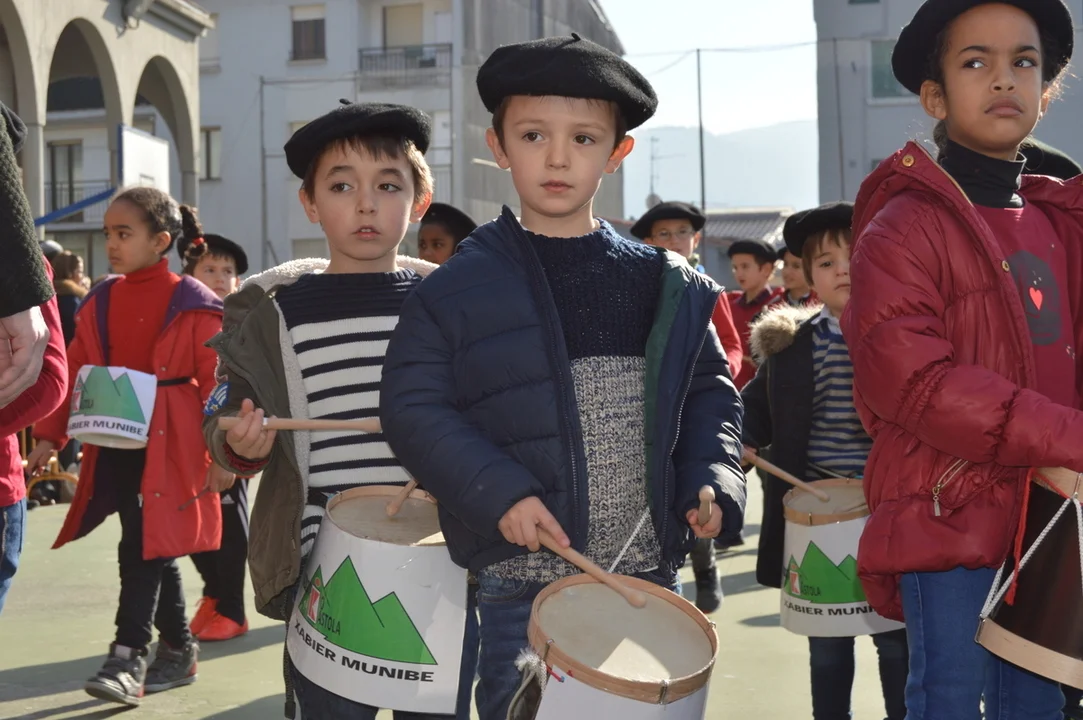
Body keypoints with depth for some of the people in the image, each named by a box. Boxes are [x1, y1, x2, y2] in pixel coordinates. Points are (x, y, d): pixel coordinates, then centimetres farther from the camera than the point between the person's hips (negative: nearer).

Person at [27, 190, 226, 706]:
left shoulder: (193, 305, -7)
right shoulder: (100, 302, 8)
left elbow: (216, 383, -8)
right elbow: (76, 372, 11)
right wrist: (49, 435, 6)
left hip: (167, 444, -5)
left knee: (143, 544, -10)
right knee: (152, 546, 11)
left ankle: (128, 657, -4)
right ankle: (178, 649, 23)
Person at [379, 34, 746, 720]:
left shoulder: (668, 285, 5)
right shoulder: (457, 289, -5)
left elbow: (710, 392, 11)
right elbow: (414, 406, -7)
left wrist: (713, 481, -6)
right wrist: (496, 492, -19)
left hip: (650, 575, 3)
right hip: (521, 589, -3)